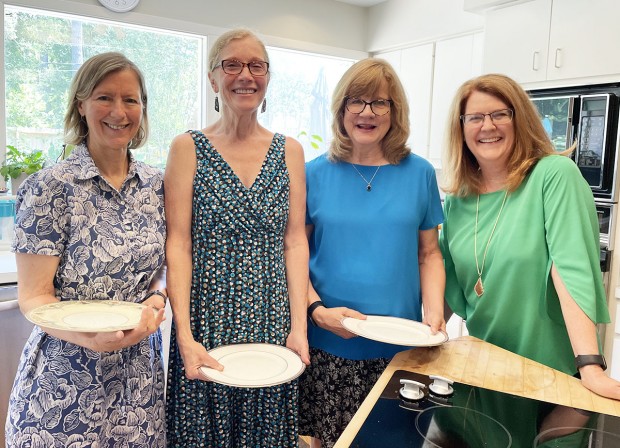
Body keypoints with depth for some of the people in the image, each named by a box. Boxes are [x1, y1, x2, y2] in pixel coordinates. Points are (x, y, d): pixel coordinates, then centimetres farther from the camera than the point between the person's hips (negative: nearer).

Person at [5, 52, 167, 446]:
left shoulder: (156, 184, 2)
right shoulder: (52, 187, -11)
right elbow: (33, 297, -11)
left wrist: (156, 299, -11)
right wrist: (92, 337, -28)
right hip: (67, 383, -4)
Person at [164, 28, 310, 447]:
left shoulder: (289, 151, 5)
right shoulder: (188, 147, -2)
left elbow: (295, 241, 2)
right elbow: (178, 244, -7)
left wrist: (299, 327, -6)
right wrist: (185, 336, -15)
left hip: (271, 319, 2)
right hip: (207, 318, -1)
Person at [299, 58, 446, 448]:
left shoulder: (419, 173, 3)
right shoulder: (315, 174, 0)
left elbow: (429, 254, 7)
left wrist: (435, 311, -7)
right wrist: (317, 309, -13)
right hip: (328, 345, 0)